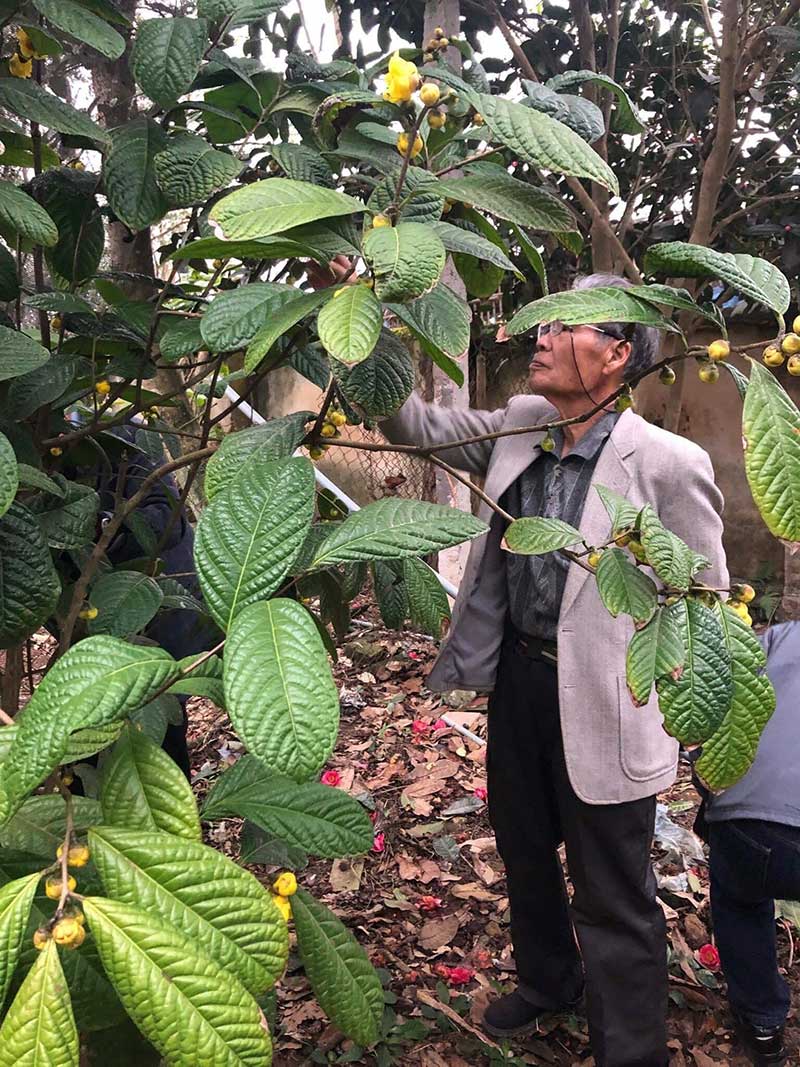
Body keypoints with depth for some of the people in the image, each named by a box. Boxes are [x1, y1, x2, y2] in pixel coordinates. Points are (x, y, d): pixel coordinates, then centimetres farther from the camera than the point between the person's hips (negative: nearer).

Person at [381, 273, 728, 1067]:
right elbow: (418, 424, 3)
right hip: (516, 675, 7)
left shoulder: (667, 463, -19)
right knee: (523, 850, 27)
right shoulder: (519, 426, -2)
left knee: (613, 898, 9)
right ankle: (546, 980, 55)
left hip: (602, 701, -6)